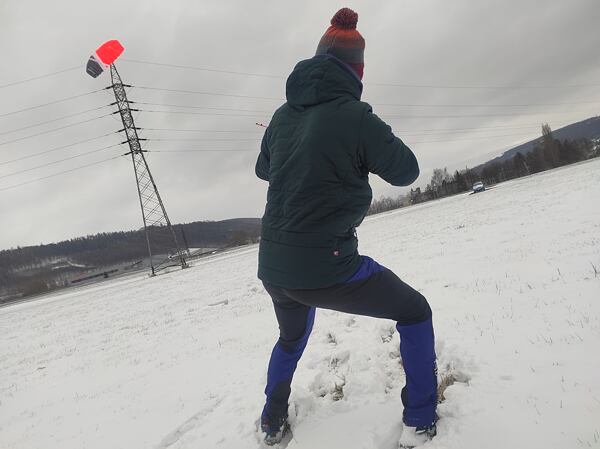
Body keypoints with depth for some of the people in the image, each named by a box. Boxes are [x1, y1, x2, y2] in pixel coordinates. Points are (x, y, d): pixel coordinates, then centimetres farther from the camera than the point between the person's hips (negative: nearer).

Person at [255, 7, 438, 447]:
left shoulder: (283, 115, 5)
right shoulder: (355, 117, -13)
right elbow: (406, 171, 0)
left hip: (273, 267, 6)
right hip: (327, 268, -6)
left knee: (292, 336, 36)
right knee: (414, 311, 19)